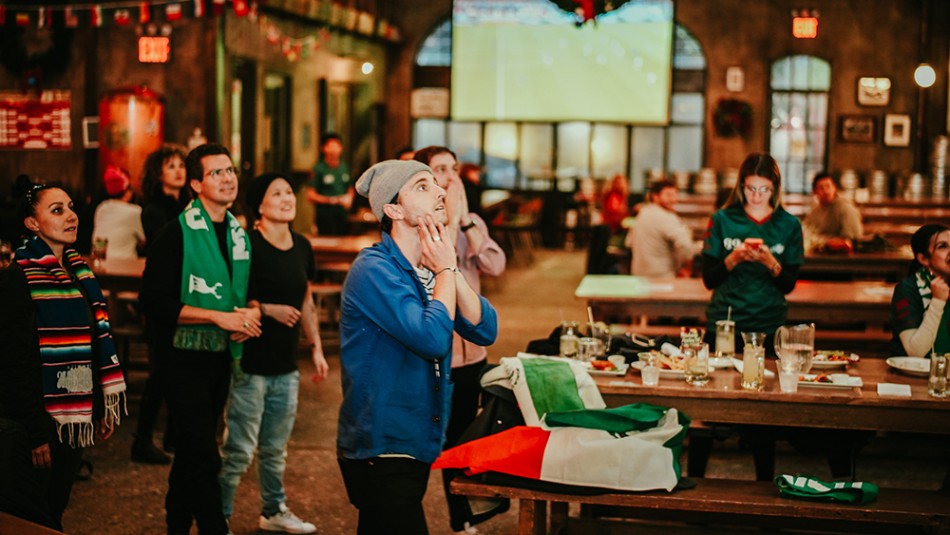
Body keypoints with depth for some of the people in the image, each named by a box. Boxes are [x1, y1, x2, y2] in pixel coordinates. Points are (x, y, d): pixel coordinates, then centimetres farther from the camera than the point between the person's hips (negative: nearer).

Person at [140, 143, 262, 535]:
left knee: (192, 449, 16)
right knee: (204, 455, -9)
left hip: (221, 356, 7)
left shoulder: (238, 235, 10)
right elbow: (154, 300, -17)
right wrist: (218, 316, -20)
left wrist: (248, 315, -2)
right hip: (185, 356, -7)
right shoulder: (178, 234, -11)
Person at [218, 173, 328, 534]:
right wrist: (268, 309, -19)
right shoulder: (245, 244, -12)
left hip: (286, 366, 7)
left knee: (275, 448, 19)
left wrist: (316, 347, 15)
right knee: (238, 450, -3)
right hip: (250, 364, -7)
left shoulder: (302, 247, 9)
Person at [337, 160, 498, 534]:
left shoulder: (431, 267, 7)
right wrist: (444, 271, -14)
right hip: (380, 452, -8)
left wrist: (451, 269, -10)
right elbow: (432, 338, -28)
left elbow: (486, 331, -1)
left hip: (417, 444, 8)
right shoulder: (374, 269, -18)